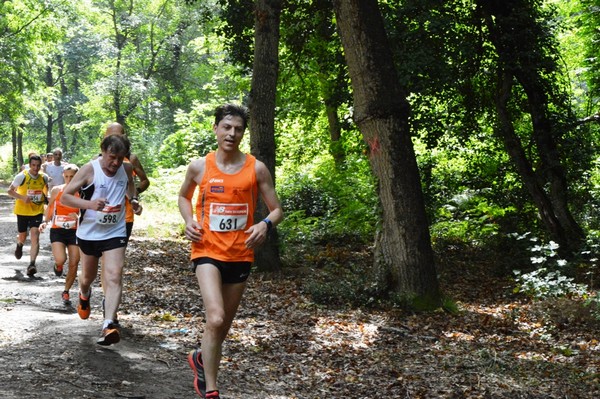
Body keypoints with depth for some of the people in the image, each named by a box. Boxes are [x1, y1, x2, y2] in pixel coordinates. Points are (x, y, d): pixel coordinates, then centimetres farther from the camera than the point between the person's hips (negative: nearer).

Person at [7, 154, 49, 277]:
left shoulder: (44, 177, -3)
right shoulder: (22, 176, -12)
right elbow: (10, 191, -7)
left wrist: (46, 199, 2)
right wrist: (22, 197, -22)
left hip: (37, 211, 1)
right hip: (22, 211, -1)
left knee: (35, 236, -15)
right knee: (22, 236, 13)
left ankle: (32, 264, -21)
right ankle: (19, 245, 52)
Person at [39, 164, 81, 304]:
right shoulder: (56, 190, -3)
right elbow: (49, 206, 13)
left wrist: (78, 218, -21)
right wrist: (46, 222, 1)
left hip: (74, 231, 1)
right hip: (57, 231, -1)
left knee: (74, 264, 1)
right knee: (60, 260, -22)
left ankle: (66, 291, 22)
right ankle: (58, 265, 17)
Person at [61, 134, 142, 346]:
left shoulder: (126, 169, -4)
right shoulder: (90, 169, -16)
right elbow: (65, 196, -18)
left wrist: (133, 199, 1)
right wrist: (90, 204, -34)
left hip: (116, 233, 1)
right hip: (89, 232, -1)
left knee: (114, 276, -18)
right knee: (88, 276, 19)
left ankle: (109, 325, -26)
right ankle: (84, 295, 55)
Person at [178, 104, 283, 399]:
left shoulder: (256, 169, -2)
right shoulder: (199, 167, -1)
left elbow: (277, 210, 3)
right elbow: (184, 196, 19)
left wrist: (266, 224, -20)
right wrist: (189, 221, -1)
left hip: (240, 254, 2)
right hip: (208, 251, -2)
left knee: (225, 323, 15)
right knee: (216, 318, -21)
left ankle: (200, 359, 46)